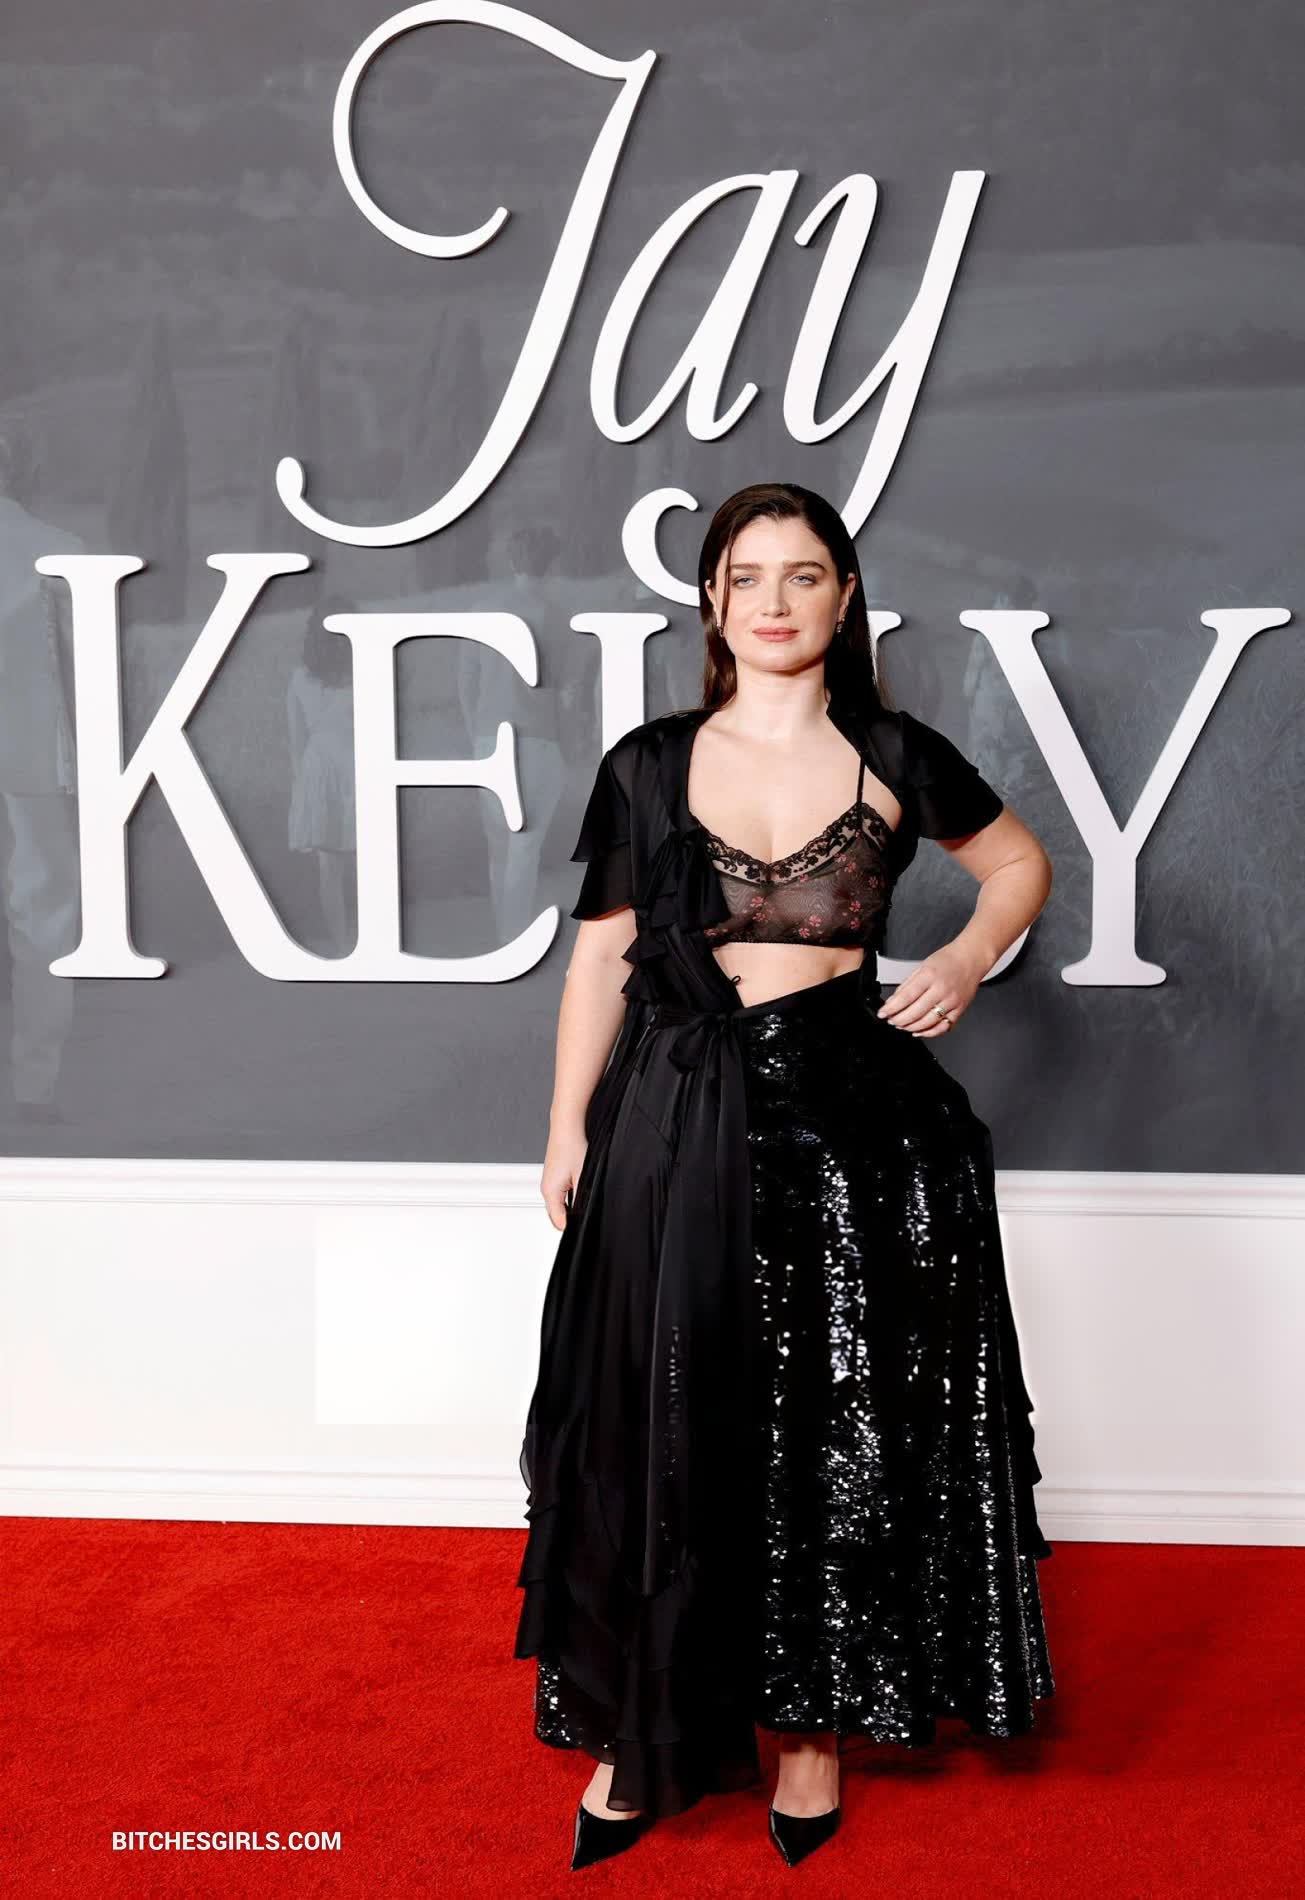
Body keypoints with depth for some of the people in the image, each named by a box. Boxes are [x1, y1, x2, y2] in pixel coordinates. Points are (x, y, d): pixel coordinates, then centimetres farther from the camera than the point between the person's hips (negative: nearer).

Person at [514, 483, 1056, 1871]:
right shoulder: (648, 766, 2)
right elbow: (600, 958, 7)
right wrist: (569, 1125, 5)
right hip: (679, 1122, 1)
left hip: (853, 1124, 0)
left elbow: (1021, 859, 16)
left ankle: (813, 1721, 26)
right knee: (665, 1432, 7)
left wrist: (968, 956, -2)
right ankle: (647, 1729, 24)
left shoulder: (894, 758, 1)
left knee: (838, 1432, 7)